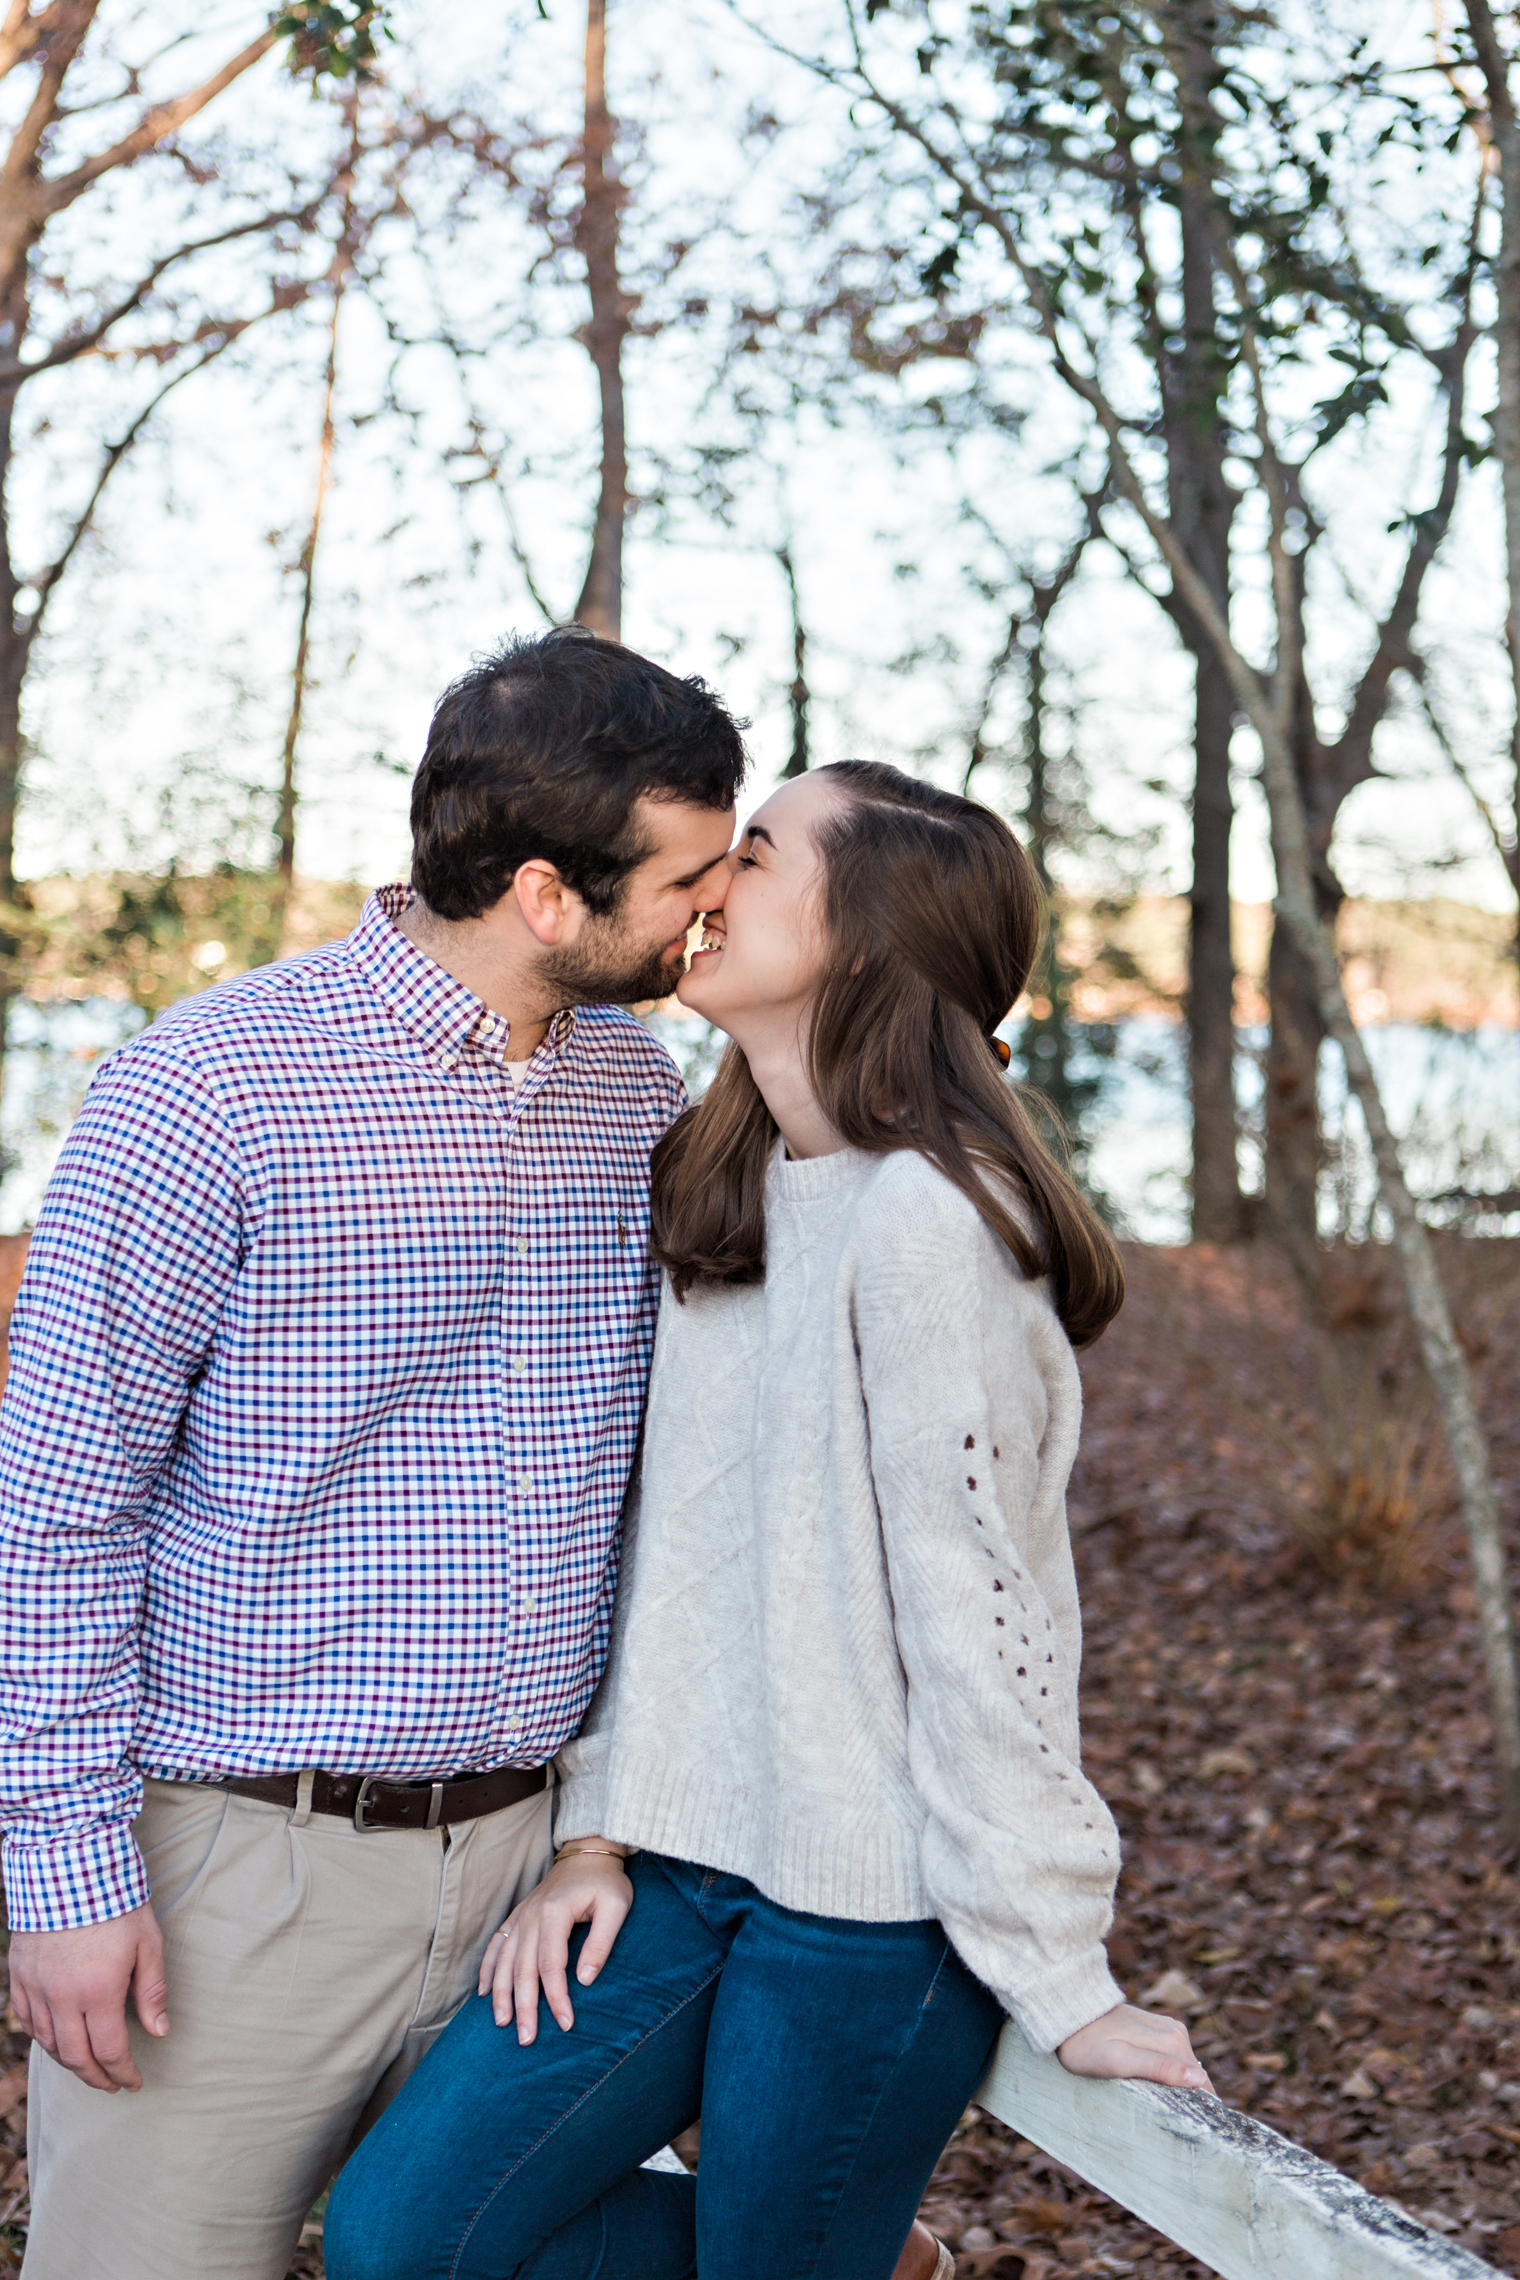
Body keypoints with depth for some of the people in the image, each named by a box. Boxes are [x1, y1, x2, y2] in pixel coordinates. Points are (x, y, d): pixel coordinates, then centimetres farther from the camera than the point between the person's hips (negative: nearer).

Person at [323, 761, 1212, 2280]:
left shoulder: (922, 1220, -18)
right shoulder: (713, 1198, 10)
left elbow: (973, 1616, -19)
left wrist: (1064, 1986, -15)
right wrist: (599, 1830, 5)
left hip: (867, 1910, -8)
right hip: (683, 1866, 8)